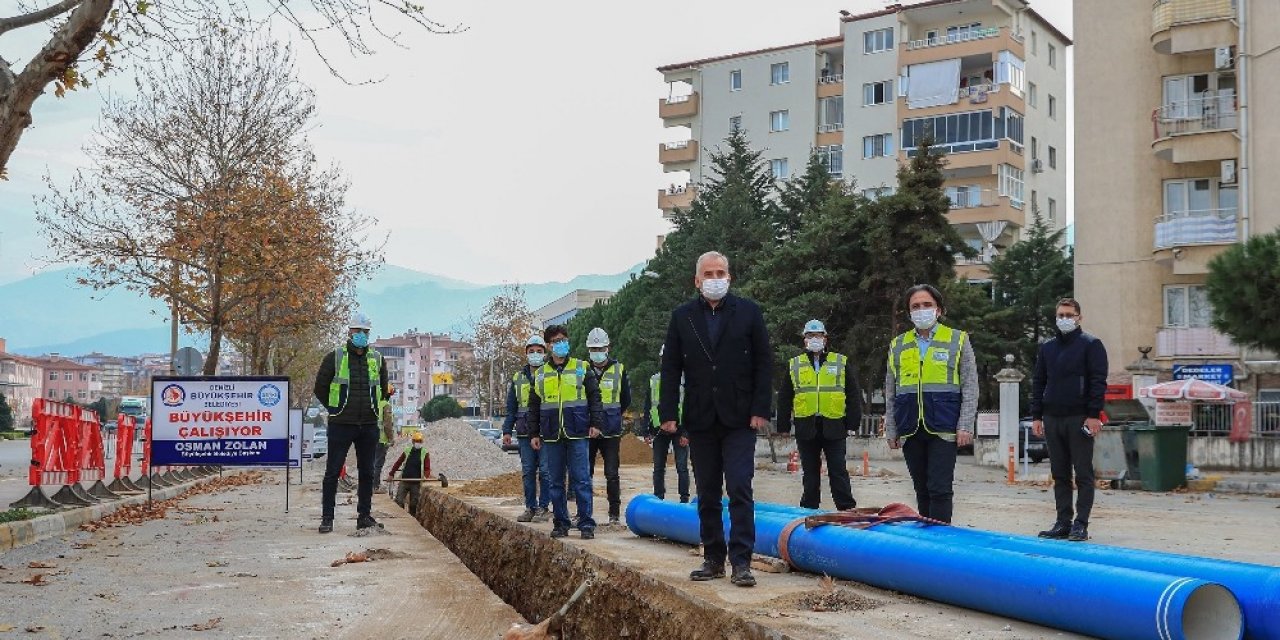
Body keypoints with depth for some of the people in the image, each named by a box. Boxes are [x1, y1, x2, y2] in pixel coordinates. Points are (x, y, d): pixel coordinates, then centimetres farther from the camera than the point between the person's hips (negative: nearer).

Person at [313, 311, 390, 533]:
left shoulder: (377, 359, 10)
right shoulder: (335, 358, -1)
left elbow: (382, 390, 23)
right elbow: (320, 388, 6)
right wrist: (336, 409, 6)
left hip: (369, 426, 4)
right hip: (341, 424, -3)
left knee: (367, 473, 8)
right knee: (333, 472, -2)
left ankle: (364, 516, 16)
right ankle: (327, 518, 4)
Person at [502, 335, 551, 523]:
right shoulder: (518, 378, 14)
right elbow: (511, 408, 16)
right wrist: (507, 431, 8)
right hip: (524, 433, 4)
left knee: (545, 471, -3)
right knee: (527, 472, 6)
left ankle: (543, 508, 3)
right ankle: (530, 507, 12)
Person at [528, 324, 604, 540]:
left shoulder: (581, 368, 6)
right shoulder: (540, 374, 12)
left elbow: (594, 396, 5)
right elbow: (533, 407, 16)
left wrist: (595, 423, -5)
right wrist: (534, 433, 11)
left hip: (577, 433, -3)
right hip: (551, 435, 3)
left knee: (581, 479, -5)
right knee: (556, 482, 7)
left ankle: (586, 523, -1)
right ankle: (560, 523, 14)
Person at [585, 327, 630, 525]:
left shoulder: (619, 370, 4)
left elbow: (625, 400, 14)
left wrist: (611, 416, 11)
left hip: (611, 432, -1)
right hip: (587, 430, 1)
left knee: (612, 474, 0)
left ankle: (614, 513, 7)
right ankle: (582, 512, 15)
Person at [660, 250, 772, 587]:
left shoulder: (748, 312, 2)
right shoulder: (682, 317, 7)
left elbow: (763, 363, 0)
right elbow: (670, 368, 5)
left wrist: (760, 409, -7)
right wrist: (668, 413, -2)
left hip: (739, 420, -2)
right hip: (700, 420, 3)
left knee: (740, 490, -8)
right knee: (707, 494, 9)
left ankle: (741, 561, -4)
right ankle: (713, 559, 18)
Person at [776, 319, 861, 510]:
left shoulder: (841, 363, 7)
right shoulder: (794, 365, 10)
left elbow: (853, 394, 6)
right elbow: (784, 398, 11)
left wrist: (853, 422, -2)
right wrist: (783, 426, 5)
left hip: (833, 426, -2)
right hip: (806, 427, 2)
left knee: (838, 471, 0)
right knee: (809, 472, 9)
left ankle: (847, 509, 2)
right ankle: (809, 509, 16)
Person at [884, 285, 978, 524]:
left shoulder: (958, 340, 4)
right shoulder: (898, 345, 13)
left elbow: (970, 388, 1)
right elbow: (891, 393, 16)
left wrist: (965, 426, -7)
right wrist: (891, 430, 10)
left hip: (943, 429, -3)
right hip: (910, 430, 3)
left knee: (939, 489, -7)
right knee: (922, 490, 10)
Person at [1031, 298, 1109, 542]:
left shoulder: (1091, 345, 0)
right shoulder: (1046, 347, 15)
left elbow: (1099, 382, -6)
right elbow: (1038, 382, 17)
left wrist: (1094, 415, -14)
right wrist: (1036, 415, 9)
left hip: (1080, 419, -5)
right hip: (1052, 418, 5)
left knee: (1083, 473, -2)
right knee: (1060, 474, 8)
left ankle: (1081, 524, 1)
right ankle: (1063, 522, 13)